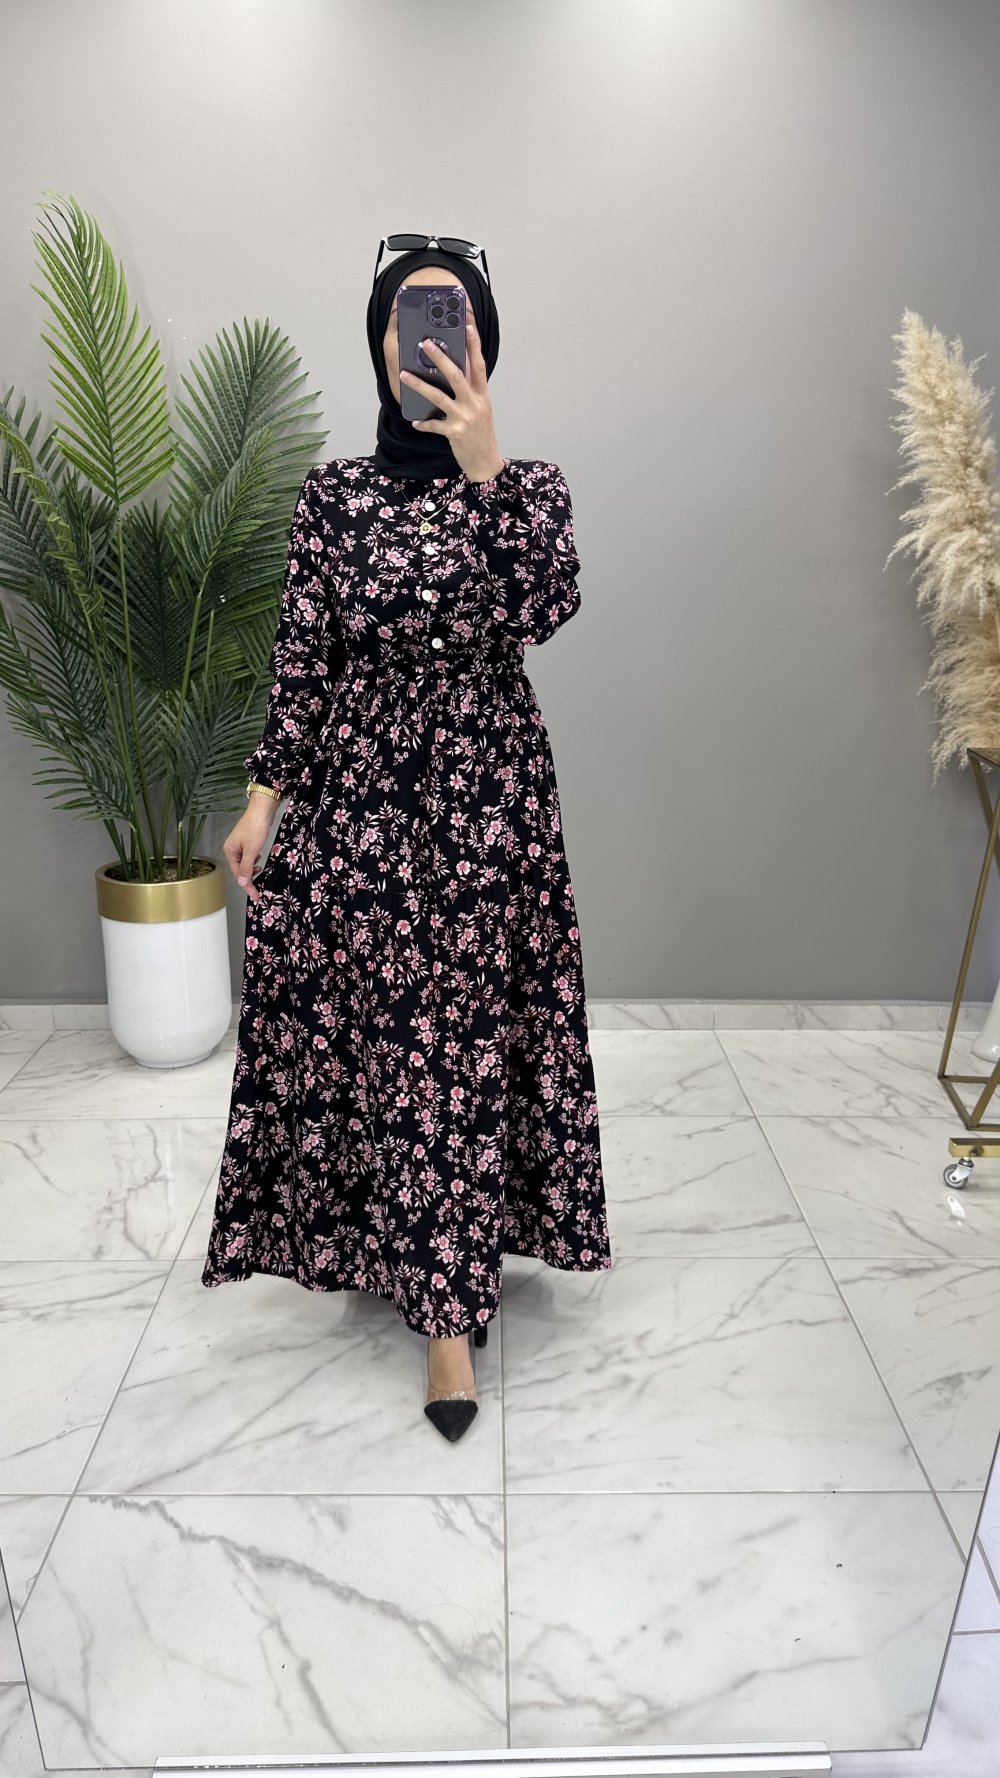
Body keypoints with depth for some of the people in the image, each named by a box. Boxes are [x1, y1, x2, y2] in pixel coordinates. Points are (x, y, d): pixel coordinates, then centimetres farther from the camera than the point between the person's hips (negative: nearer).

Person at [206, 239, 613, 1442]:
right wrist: (265, 794, -1)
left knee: (465, 1034, 1)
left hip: (486, 791, -1)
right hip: (356, 787, 2)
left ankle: (448, 1305, 13)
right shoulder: (334, 489, 7)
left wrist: (484, 464, -21)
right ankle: (381, 1233, 31)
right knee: (357, 1022, 6)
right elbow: (300, 651, 4)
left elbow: (546, 610, -14)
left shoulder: (529, 480, 5)